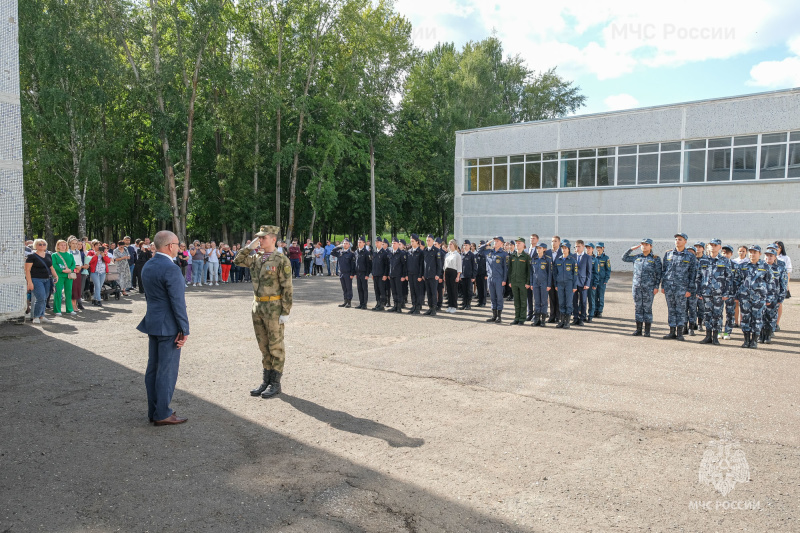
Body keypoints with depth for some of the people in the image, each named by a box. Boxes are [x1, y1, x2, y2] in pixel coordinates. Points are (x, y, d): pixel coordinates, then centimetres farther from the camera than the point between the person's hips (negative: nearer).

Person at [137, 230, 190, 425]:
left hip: (152, 323, 9)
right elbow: (178, 302, -20)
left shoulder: (147, 267, 9)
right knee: (167, 370, -1)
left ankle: (153, 410, 23)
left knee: (153, 368, 14)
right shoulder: (171, 269, -19)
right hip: (168, 327, -9)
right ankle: (162, 414, 6)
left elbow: (152, 296, 14)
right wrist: (184, 330, -14)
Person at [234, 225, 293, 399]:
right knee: (263, 346, 13)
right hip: (257, 306, 7)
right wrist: (250, 246, 4)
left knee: (276, 347, 3)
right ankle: (266, 380, 24)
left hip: (274, 308, -7)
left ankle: (275, 383, 12)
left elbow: (287, 288, -14)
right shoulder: (256, 258, 9)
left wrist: (286, 313, -16)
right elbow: (238, 261, 14)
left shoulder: (282, 260, -12)